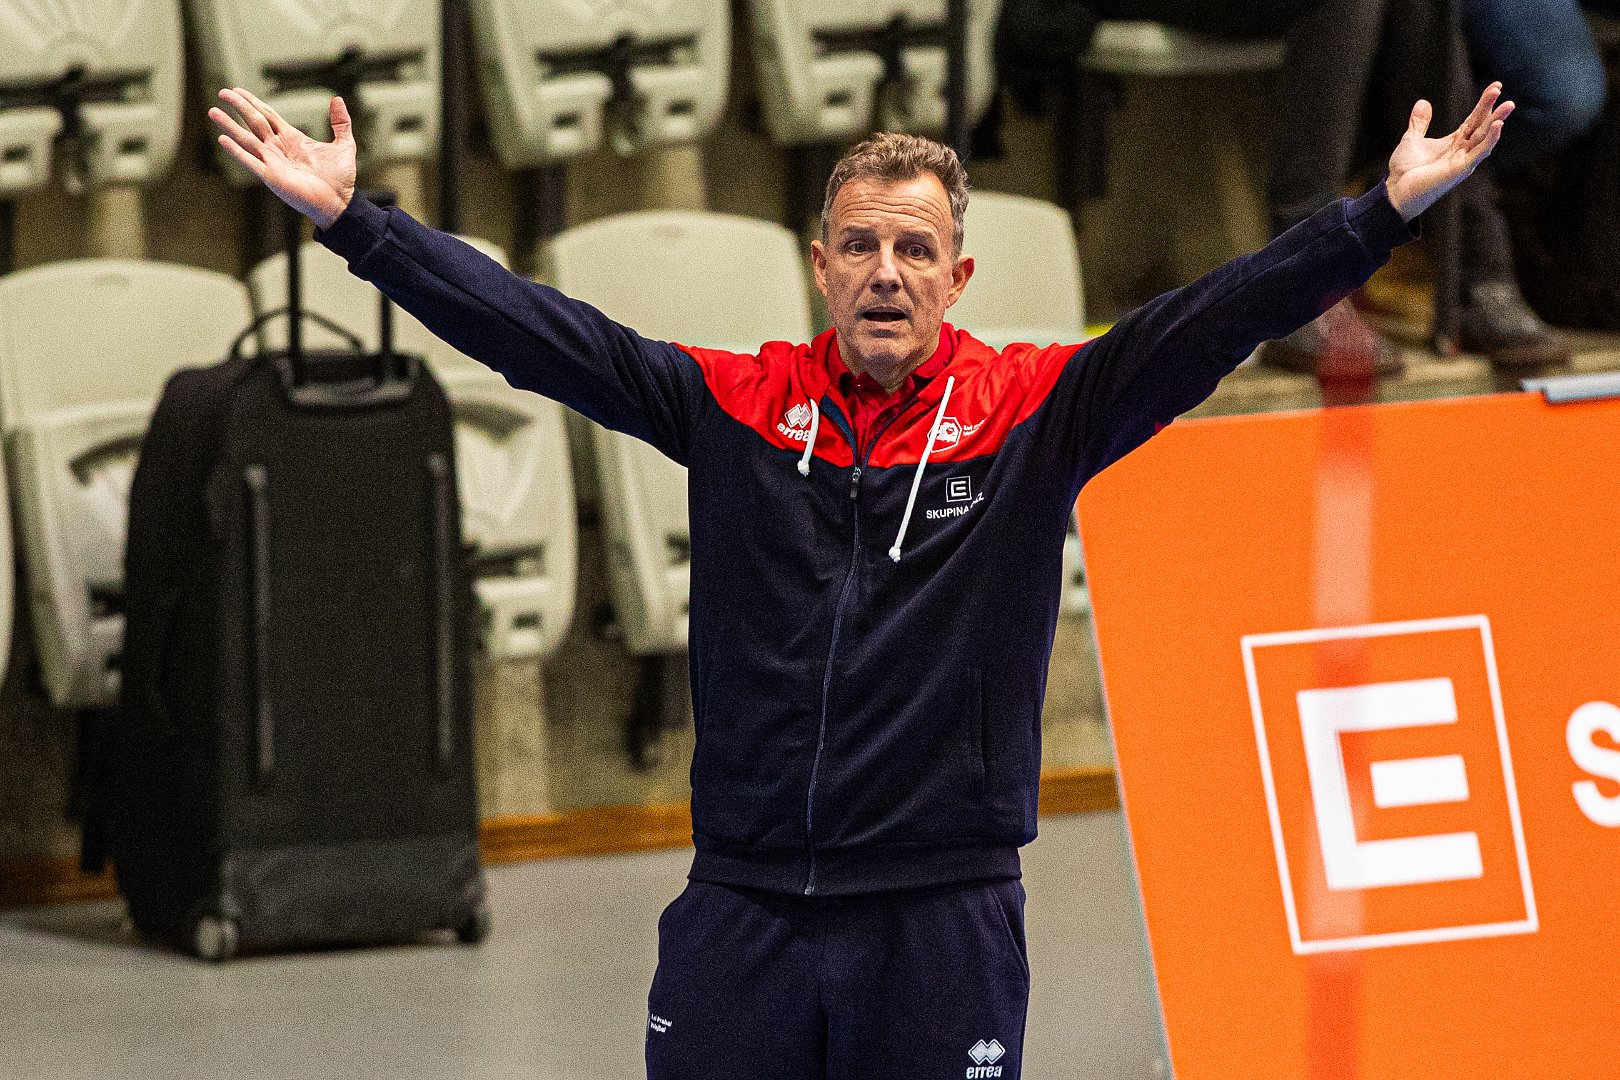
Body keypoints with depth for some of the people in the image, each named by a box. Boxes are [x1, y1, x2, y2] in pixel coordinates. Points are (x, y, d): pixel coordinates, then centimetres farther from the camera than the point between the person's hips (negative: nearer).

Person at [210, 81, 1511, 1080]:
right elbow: (537, 333, 3)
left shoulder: (1033, 412, 1)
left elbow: (1215, 319, -7)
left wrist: (1384, 213, -16)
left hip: (946, 916, -1)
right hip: (743, 914, 2)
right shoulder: (736, 404, 5)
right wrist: (355, 221, -2)